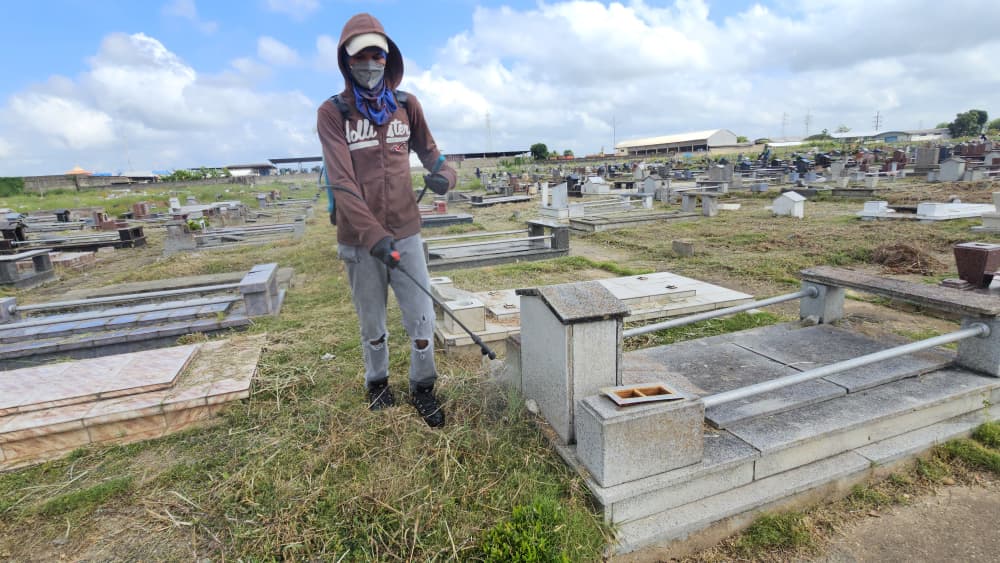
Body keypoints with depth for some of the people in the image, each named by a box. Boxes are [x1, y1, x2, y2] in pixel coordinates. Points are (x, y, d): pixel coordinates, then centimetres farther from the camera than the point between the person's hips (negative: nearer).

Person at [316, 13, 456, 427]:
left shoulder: (407, 105, 5)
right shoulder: (333, 113, -4)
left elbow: (429, 152, 13)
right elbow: (342, 181, -14)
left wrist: (444, 175, -12)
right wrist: (373, 235, -26)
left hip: (405, 231, 2)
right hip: (359, 238, -2)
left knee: (422, 318, 3)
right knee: (372, 323, 12)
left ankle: (423, 387, 24)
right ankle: (377, 382, 37)